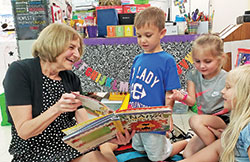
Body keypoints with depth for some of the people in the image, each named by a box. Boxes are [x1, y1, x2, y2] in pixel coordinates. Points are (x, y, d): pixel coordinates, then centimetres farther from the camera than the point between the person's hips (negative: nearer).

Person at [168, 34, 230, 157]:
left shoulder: (225, 79, -14)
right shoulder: (193, 76, -2)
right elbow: (192, 101, -8)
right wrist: (182, 97, -30)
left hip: (223, 120, -5)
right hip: (206, 127, 5)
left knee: (195, 120, -32)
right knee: (188, 154, 1)